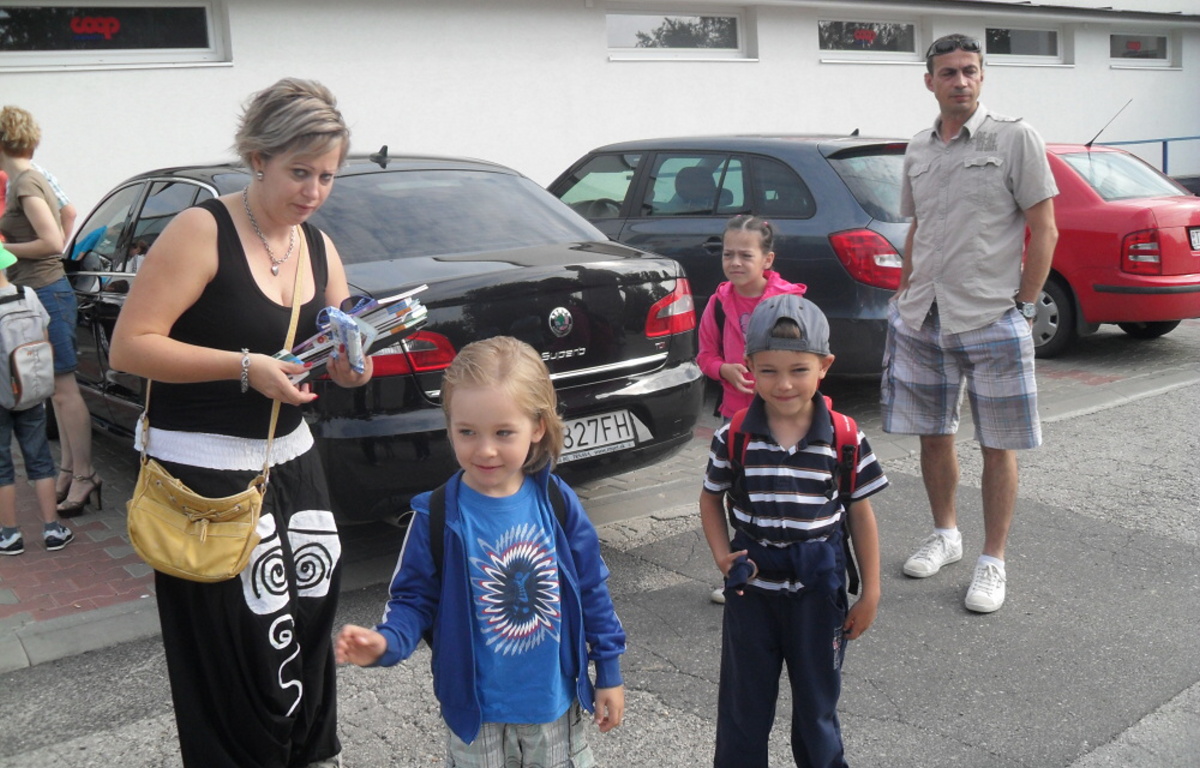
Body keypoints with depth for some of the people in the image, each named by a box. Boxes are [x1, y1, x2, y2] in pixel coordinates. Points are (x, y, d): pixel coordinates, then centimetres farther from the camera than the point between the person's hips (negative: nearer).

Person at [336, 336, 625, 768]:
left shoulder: (558, 504, -9)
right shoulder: (436, 516, -14)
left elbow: (591, 590, 0)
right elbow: (415, 598, -7)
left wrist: (609, 671, 4)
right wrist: (386, 642, -27)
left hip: (556, 702, 2)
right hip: (478, 711, -1)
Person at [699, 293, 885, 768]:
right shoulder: (733, 439, -10)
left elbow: (861, 514, -1)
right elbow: (711, 499, 6)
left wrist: (870, 592, 2)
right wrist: (723, 556, -9)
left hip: (818, 587, 0)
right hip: (752, 585, 1)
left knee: (817, 699, 16)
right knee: (744, 701, 14)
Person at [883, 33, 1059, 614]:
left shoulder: (1014, 138, -5)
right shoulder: (918, 150, 11)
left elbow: (1044, 229, -6)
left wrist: (1022, 307, -8)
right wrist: (906, 294, 12)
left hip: (991, 321, -5)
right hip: (921, 320, 5)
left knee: (998, 446, 3)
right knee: (932, 435, 14)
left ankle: (993, 562, 14)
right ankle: (944, 535, 33)